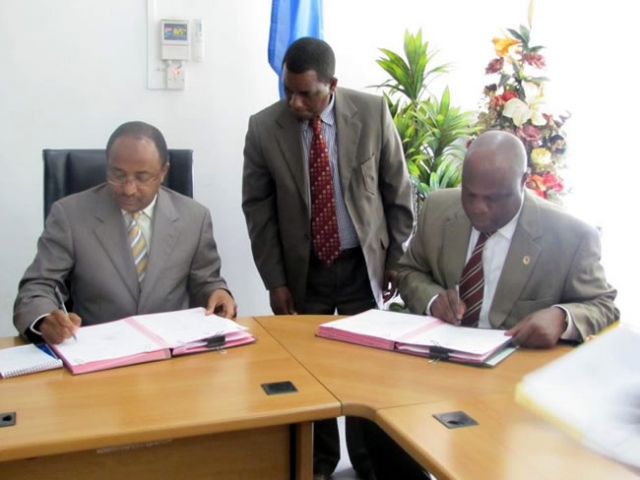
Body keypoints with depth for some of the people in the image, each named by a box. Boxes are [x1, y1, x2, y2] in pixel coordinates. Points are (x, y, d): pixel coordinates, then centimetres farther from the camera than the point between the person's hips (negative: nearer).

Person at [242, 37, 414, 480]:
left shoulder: (373, 112, -9)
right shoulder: (264, 128, -9)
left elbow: (397, 191, -1)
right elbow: (258, 209, -3)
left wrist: (398, 259, 0)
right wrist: (275, 280, -5)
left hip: (363, 265, 0)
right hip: (303, 271, 0)